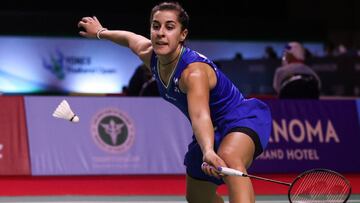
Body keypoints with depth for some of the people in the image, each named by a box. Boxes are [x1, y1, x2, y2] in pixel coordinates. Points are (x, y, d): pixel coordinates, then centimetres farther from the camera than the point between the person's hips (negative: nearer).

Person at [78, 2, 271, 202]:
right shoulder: (149, 55, -9)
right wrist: (101, 32, 35)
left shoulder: (194, 71, -34)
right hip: (213, 132, 10)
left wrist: (208, 152, -69)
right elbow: (130, 38, 18)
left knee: (228, 158, -43)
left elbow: (200, 116, -52)